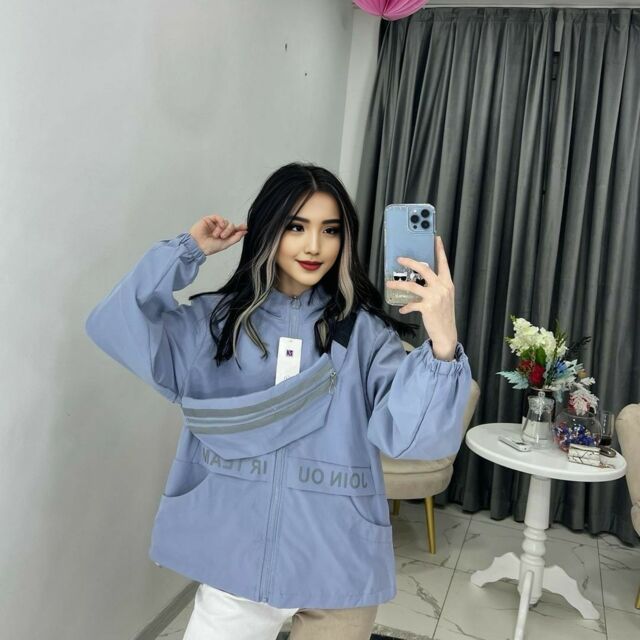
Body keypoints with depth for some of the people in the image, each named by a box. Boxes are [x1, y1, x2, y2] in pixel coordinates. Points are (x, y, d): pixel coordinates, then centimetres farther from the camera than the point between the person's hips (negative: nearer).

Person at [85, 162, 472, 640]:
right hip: (239, 559, 0)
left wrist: (442, 344, -33)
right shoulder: (216, 320, -1)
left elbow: (411, 433, -17)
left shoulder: (363, 333, -6)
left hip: (340, 566, 0)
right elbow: (116, 329, -12)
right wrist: (187, 252, -12)